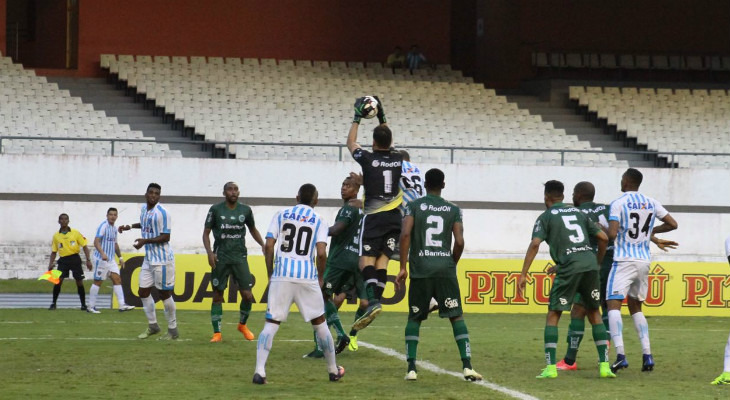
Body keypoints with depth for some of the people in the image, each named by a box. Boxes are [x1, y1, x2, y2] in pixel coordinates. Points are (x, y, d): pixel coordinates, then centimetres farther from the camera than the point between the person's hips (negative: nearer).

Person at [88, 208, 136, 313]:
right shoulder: (103, 226, -12)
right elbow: (96, 242, -21)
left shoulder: (114, 228, 14)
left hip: (111, 260, 8)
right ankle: (91, 306, 6)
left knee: (117, 279, 0)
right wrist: (102, 254, -35)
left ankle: (122, 305, -4)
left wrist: (120, 257, 24)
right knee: (98, 282, -2)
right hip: (101, 259, -8)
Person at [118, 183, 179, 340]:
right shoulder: (144, 208, 9)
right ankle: (152, 326, 25)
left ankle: (173, 330, 9)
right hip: (148, 258, 8)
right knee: (143, 292, 10)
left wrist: (145, 241, -24)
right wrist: (131, 226, 21)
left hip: (162, 259, -8)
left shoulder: (162, 213, -17)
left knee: (164, 293, -2)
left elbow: (165, 237, -19)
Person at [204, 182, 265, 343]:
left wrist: (263, 245, 6)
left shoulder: (245, 210, 5)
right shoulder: (216, 209, -2)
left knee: (247, 295, -5)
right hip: (220, 258, -2)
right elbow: (206, 233, 2)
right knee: (217, 295, 0)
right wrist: (209, 252, -12)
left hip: (240, 257, 2)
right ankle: (217, 333, 7)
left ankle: (242, 325, 21)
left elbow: (253, 229, 20)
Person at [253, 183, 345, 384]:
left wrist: (270, 274, 10)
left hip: (281, 275, 0)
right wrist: (320, 277, 8)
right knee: (319, 323, 14)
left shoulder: (281, 215, 9)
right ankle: (333, 371, 25)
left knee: (271, 323, 1)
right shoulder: (319, 221, 5)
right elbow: (321, 253, -7)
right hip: (307, 276, 0)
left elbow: (268, 246, 1)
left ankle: (260, 371, -15)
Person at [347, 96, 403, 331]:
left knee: (367, 258, -9)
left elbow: (351, 143, 14)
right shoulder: (398, 160, 7)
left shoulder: (369, 159, -5)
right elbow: (388, 144, 30)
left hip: (374, 216, -5)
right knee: (383, 258, 5)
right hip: (394, 217, 5)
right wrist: (382, 118, 35)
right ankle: (376, 300, -4)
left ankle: (372, 300, -28)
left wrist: (357, 118, 23)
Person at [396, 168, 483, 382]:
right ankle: (467, 366, -10)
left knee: (414, 318, 13)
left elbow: (405, 234, -8)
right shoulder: (454, 210, 7)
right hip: (445, 268, 0)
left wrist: (402, 267, -5)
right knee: (457, 316, 3)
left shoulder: (414, 206, 3)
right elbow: (459, 242, 0)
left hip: (420, 270, 0)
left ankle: (411, 368, 4)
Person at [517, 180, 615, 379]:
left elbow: (535, 244, -8)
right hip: (590, 263, 4)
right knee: (594, 313, 17)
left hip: (569, 266, -4)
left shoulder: (546, 217, 7)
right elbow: (603, 238, 19)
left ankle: (551, 367, -5)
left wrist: (523, 275, -9)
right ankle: (604, 365, 12)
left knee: (553, 314, 5)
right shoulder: (578, 213, 22)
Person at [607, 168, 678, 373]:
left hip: (624, 261, -6)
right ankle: (647, 356, 8)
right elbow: (672, 224, 12)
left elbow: (612, 234, -18)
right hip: (644, 260, 6)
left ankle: (620, 355, -25)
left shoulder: (618, 204, -8)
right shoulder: (651, 203, 9)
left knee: (613, 304, -8)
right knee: (635, 307, 18)